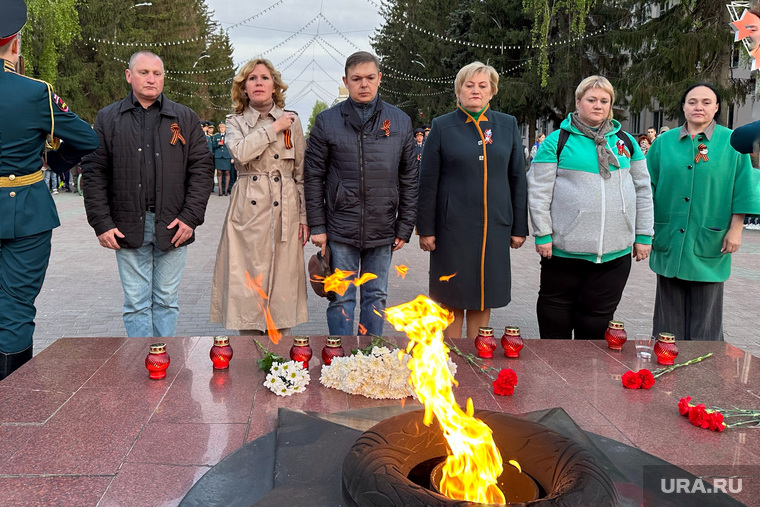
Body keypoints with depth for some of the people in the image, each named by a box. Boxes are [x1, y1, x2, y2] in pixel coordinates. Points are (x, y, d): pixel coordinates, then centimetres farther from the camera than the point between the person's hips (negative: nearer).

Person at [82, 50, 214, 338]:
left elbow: (202, 168, 3)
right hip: (128, 225, 0)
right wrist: (102, 224, -5)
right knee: (136, 303, 4)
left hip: (173, 227, 0)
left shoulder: (185, 118, 8)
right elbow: (94, 173, 4)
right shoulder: (108, 118, 7)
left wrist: (191, 217, -6)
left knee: (166, 300, 9)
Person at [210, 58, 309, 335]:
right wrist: (273, 128, -9)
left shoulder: (292, 121, 8)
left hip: (284, 211, 0)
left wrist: (304, 216, 3)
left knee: (282, 279, 1)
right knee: (248, 281, 1)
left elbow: (302, 174, 8)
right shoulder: (236, 122, 7)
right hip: (248, 211, 0)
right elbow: (241, 152, -17)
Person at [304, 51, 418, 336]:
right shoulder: (327, 121, 1)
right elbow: (313, 177, 2)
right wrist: (317, 226, -3)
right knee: (341, 298, 5)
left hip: (382, 231, 2)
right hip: (341, 229, -2)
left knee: (376, 297, 12)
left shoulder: (400, 121, 6)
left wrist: (405, 227, 4)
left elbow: (409, 179, 8)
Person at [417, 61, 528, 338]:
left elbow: (518, 179, 10)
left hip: (494, 226, 2)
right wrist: (426, 229, -4)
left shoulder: (508, 125, 8)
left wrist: (519, 227, 6)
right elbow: (428, 182, 0)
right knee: (452, 296, 5)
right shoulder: (442, 126, 1)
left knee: (483, 295, 10)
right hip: (453, 227, -2)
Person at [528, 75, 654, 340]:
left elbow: (642, 190, 13)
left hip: (615, 250, 3)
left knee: (599, 313, 10)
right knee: (556, 308, 10)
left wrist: (644, 236, 9)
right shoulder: (558, 141, -1)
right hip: (564, 248, -2)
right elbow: (539, 191, -3)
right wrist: (543, 235, -8)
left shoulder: (626, 142, 11)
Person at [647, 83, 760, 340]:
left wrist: (736, 229, -5)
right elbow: (648, 186, 8)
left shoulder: (733, 143, 2)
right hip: (669, 242, 2)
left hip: (708, 244, -2)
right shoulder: (664, 142, 7)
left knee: (704, 323, 5)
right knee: (669, 320, 10)